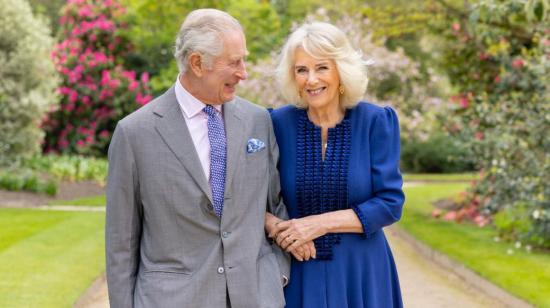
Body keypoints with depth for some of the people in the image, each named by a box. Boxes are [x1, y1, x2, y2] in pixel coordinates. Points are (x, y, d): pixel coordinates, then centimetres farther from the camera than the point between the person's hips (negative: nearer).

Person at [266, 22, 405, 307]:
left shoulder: (375, 122, -7)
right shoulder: (278, 123, -4)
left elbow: (390, 204, -10)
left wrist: (320, 223, -19)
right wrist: (274, 226, -20)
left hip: (360, 272, -1)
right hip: (299, 274, 1)